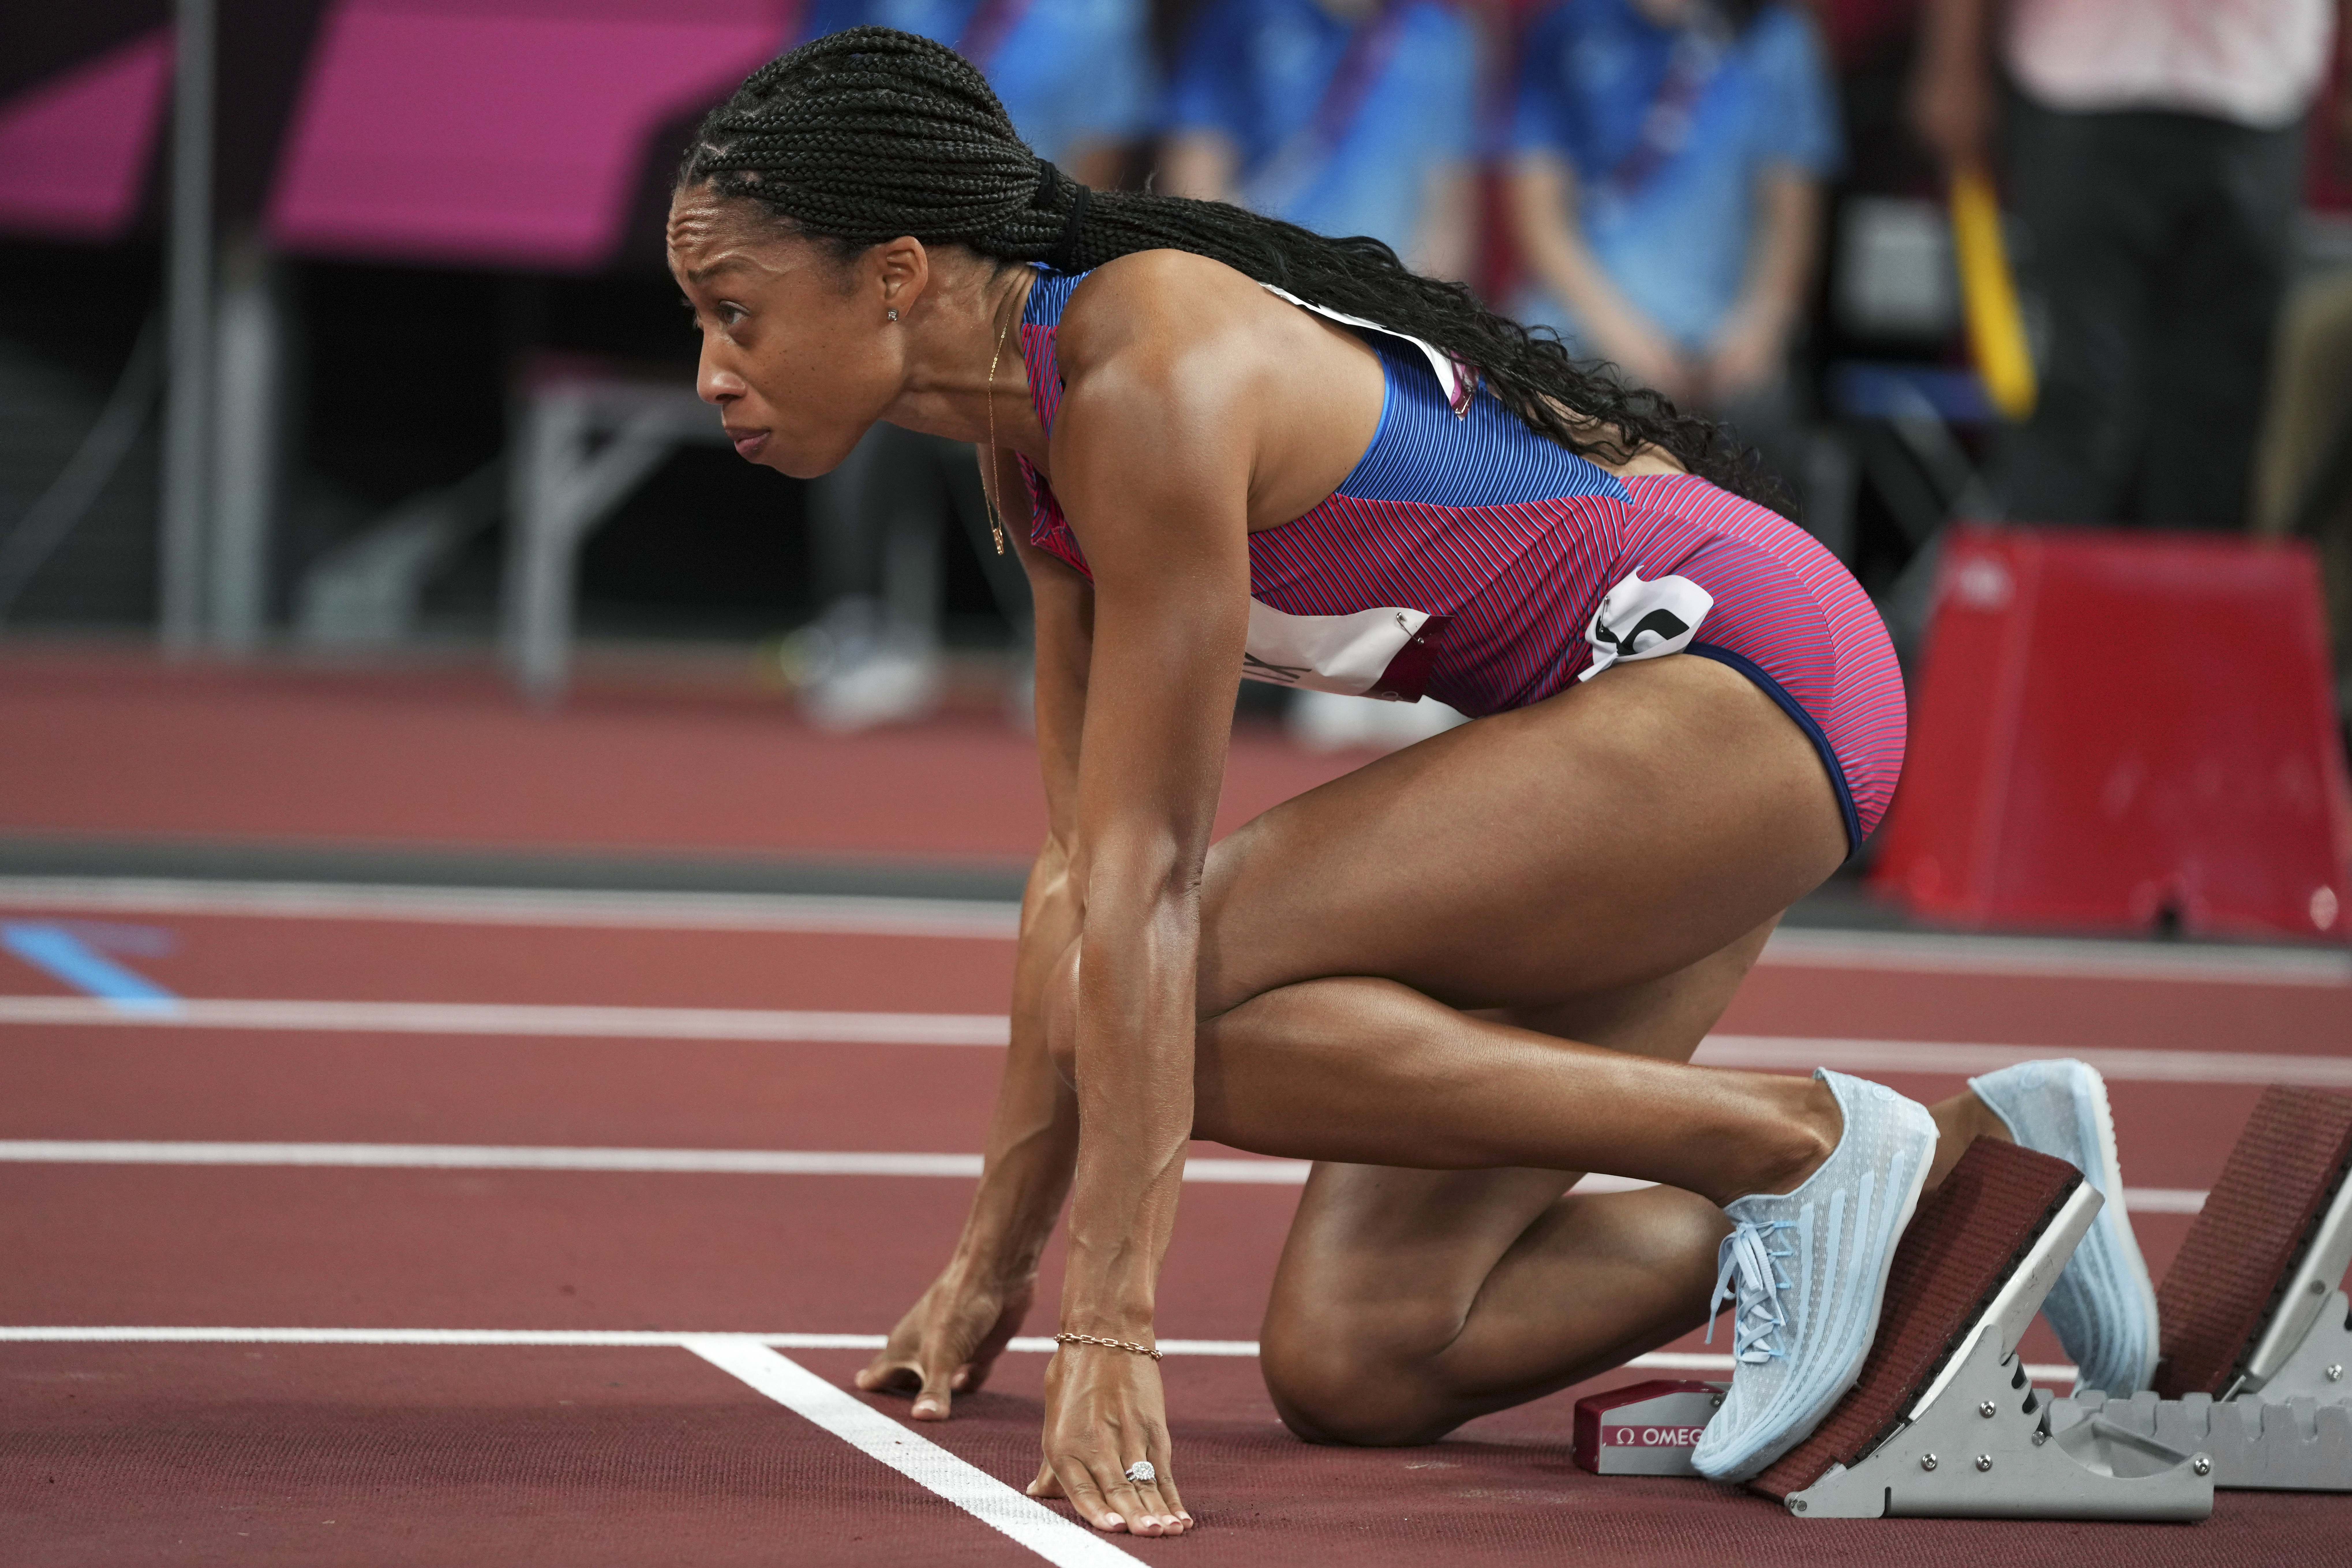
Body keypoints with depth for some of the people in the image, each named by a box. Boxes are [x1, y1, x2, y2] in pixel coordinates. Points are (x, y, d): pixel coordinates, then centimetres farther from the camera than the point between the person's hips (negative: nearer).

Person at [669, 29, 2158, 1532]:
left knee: (1180, 990, -23)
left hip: (1744, 673, -10)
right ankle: (1960, 1169, 10)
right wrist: (998, 1257, 13)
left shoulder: (1153, 387, -23)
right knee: (1353, 1367, 0)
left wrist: (1111, 1324, -24)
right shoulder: (1031, 440, 6)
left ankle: (1804, 1140, -14)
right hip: (1627, 731, 10)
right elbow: (1079, 866, 11)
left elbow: (1146, 876, -25)